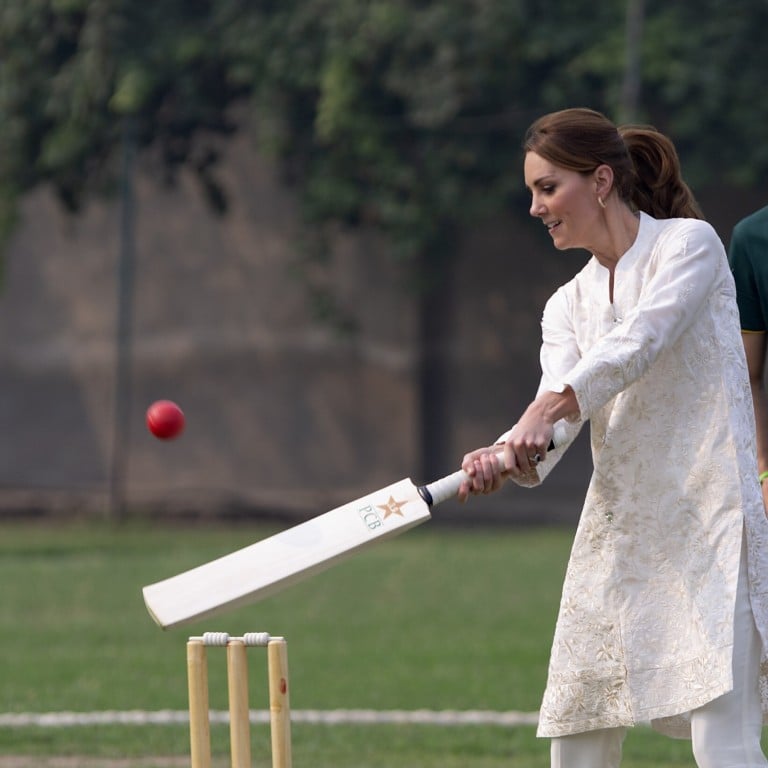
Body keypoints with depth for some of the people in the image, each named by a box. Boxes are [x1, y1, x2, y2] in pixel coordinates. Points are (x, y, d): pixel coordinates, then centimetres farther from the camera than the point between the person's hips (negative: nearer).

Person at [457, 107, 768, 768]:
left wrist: (549, 410, -34)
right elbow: (557, 412, 0)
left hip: (708, 524, -7)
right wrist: (505, 457, -23)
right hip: (616, 534, 7)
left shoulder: (688, 244, -2)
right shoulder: (568, 306, 16)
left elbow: (636, 344, -19)